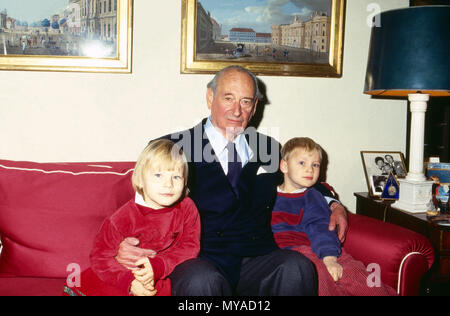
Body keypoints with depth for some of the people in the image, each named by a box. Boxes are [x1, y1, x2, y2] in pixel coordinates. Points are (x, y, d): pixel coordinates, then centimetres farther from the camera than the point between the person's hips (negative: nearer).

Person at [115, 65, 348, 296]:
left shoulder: (269, 149, 15)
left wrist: (333, 204, 13)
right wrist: (127, 247, -16)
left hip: (256, 264, 3)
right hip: (199, 264, -2)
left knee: (298, 267, -28)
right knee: (201, 280, -36)